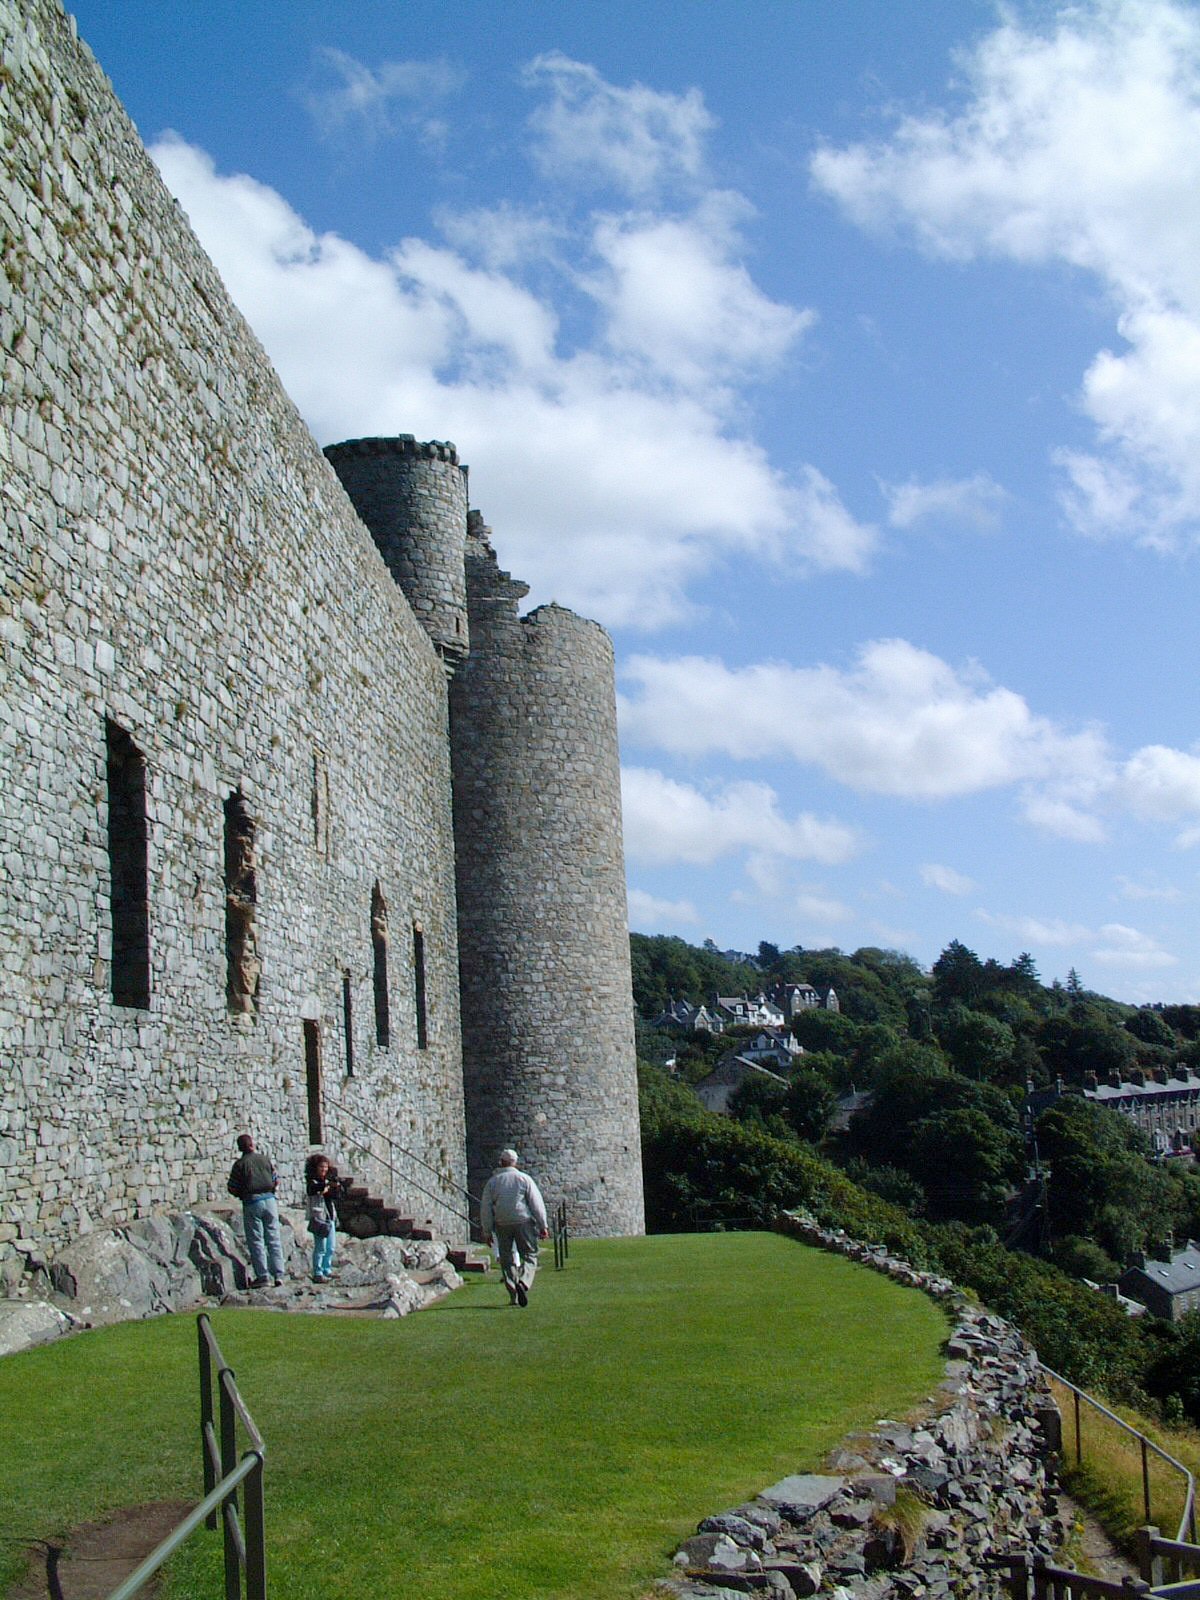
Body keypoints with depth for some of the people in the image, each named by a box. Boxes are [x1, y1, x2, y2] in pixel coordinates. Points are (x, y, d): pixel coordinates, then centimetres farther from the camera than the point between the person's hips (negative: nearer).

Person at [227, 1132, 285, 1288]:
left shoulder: (240, 1164, -4)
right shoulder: (266, 1160, 5)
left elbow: (232, 1188, -3)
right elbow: (276, 1182, 8)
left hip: (252, 1203, -3)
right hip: (269, 1200, 3)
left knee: (256, 1241, 3)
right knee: (274, 1239, 7)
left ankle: (261, 1276, 1)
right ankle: (278, 1274, 4)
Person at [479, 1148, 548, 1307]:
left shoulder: (492, 1182, 6)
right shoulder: (524, 1179, 1)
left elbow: (485, 1208, 5)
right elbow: (537, 1204, -2)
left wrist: (487, 1231, 11)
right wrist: (542, 1225, 2)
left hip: (502, 1225, 2)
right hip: (523, 1222, -2)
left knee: (507, 1259, 10)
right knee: (530, 1255, 5)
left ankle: (513, 1295, 6)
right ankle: (523, 1283, -21)